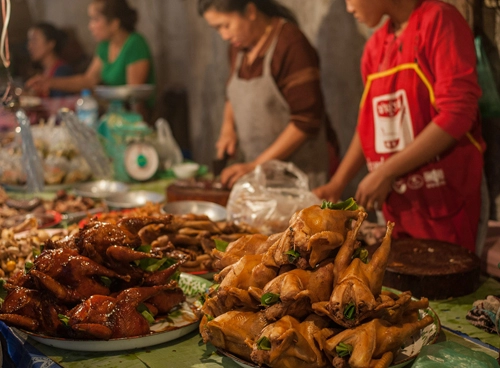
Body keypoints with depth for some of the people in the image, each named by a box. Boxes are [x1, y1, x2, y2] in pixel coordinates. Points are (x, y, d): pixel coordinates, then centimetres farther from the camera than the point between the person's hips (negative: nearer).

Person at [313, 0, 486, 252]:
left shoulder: (439, 20, -9)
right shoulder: (375, 46, 9)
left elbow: (457, 114, -17)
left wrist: (385, 173, -17)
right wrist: (336, 184, 9)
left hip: (445, 203, -6)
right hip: (397, 205, 6)